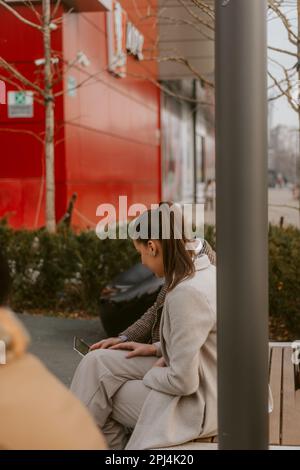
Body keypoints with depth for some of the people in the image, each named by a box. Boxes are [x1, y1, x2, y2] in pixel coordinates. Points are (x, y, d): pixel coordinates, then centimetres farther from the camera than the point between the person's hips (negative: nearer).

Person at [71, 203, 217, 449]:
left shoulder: (187, 293, -28)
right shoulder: (204, 271, 2)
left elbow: (183, 381, -25)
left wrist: (150, 374, -6)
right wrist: (156, 349, 9)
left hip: (198, 403, -8)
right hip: (202, 383, 8)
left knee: (102, 392, 7)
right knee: (97, 362, 5)